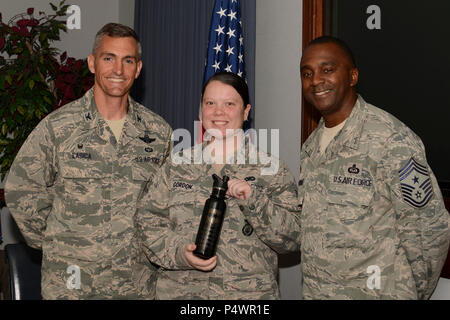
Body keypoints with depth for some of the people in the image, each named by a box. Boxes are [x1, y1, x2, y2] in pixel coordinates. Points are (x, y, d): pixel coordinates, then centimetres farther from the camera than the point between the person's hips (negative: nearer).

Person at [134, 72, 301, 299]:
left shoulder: (270, 170, -1)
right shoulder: (177, 165, 5)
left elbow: (292, 237, -7)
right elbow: (148, 220, 3)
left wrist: (254, 201, -20)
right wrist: (178, 252, -13)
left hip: (249, 292, -1)